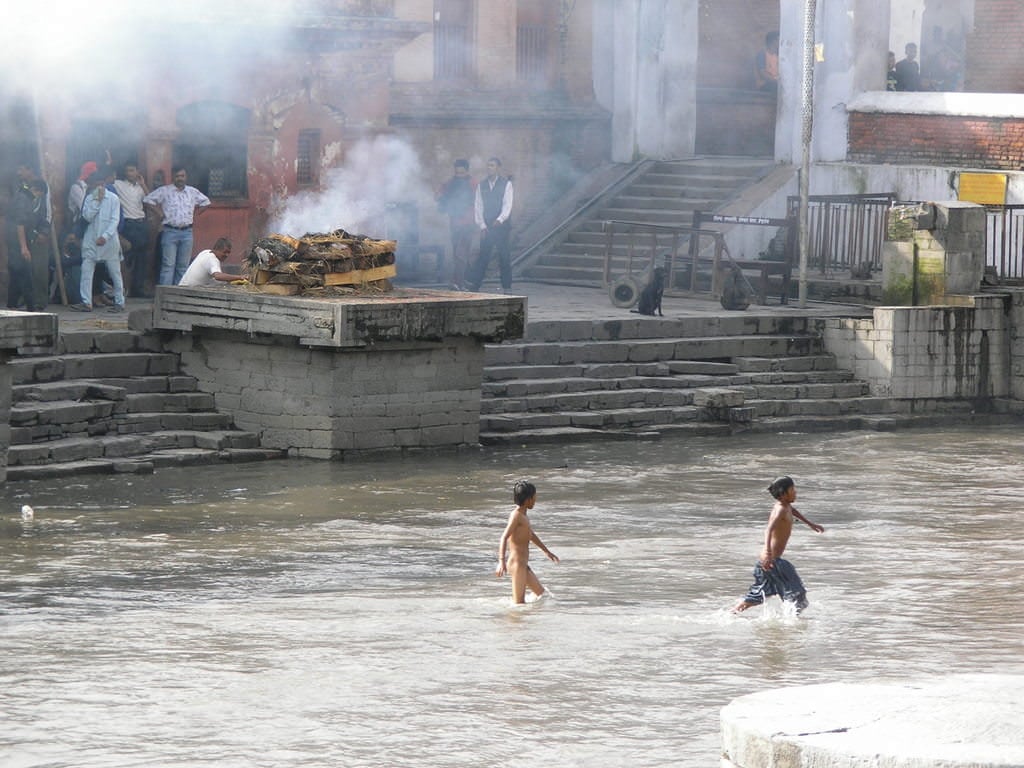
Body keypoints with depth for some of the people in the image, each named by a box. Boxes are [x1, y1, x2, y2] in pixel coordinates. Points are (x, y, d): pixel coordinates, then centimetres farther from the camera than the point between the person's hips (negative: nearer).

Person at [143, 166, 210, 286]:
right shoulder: (164, 191, 0)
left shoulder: (193, 192, 11)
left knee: (183, 266, 6)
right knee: (168, 265, -8)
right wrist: (159, 213, -4)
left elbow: (205, 202, 25)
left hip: (187, 232, 4)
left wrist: (195, 214, 14)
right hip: (170, 231, -4)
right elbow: (147, 199, -1)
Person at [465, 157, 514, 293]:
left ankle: (506, 286, 7)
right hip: (486, 228, 2)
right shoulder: (481, 186, 10)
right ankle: (473, 284, -11)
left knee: (504, 257, 0)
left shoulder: (506, 184, 1)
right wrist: (482, 226, -3)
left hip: (502, 226, -2)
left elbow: (507, 205, -7)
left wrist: (500, 220, -23)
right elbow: (478, 206, 7)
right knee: (483, 255, -4)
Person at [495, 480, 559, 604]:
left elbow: (532, 535, 34)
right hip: (517, 564, -10)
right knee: (519, 603, -11)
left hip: (524, 565, 10)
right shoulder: (516, 515, -12)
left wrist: (547, 551, 46)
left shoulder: (523, 516, 17)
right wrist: (501, 561, -35)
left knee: (541, 594, 13)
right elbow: (504, 538, -24)